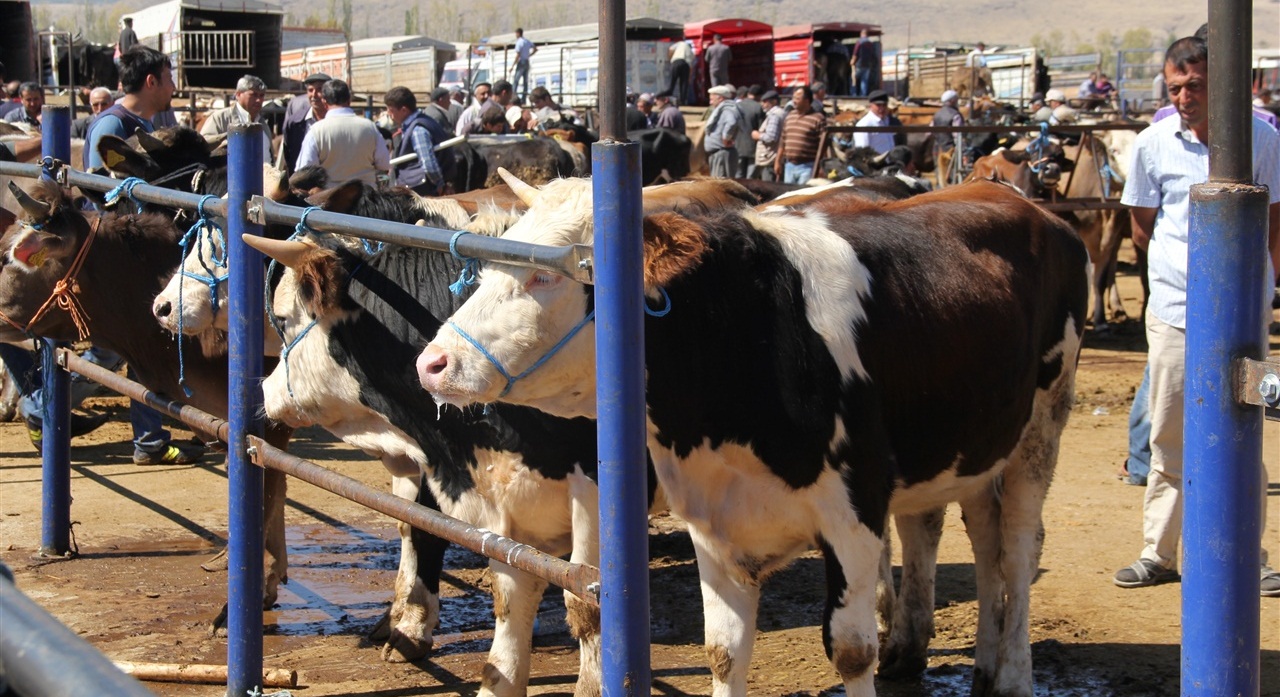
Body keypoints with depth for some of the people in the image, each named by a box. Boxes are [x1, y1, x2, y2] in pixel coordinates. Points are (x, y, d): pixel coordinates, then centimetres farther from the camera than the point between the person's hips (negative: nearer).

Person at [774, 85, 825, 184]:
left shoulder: (818, 119, -8)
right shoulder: (789, 117, 13)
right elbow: (782, 142, 19)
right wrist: (778, 162, 17)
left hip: (807, 167, -7)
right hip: (789, 166, 7)